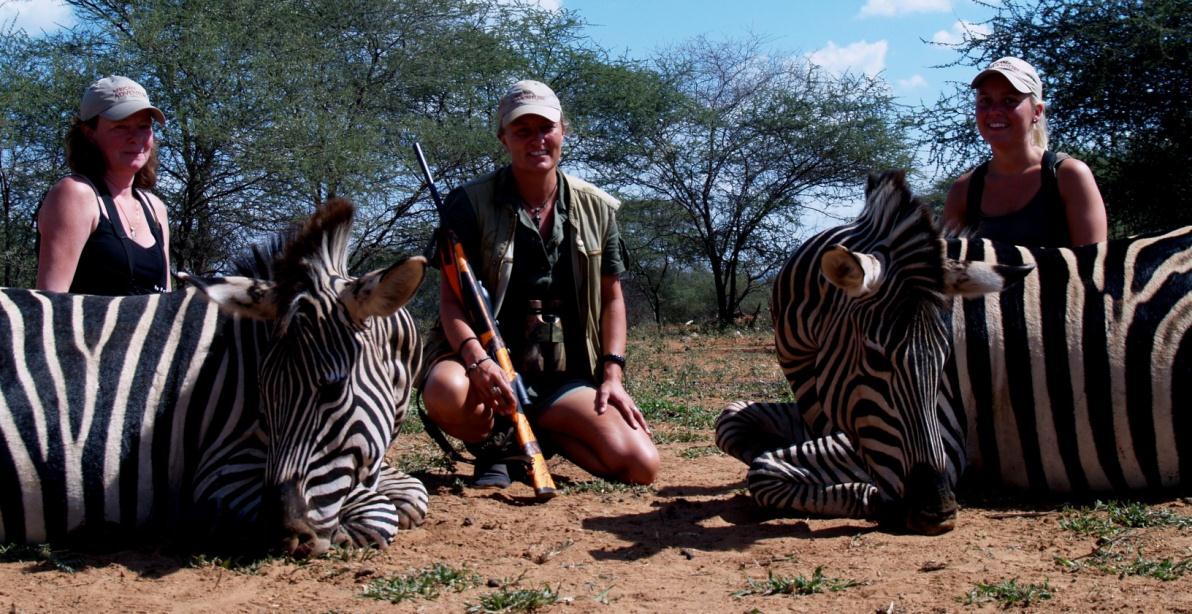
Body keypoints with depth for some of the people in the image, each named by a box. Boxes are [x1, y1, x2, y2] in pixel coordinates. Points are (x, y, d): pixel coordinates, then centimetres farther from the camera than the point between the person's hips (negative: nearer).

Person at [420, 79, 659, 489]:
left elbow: (611, 297, 14)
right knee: (447, 390, -40)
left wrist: (613, 374, 1)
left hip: (562, 379, 3)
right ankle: (493, 446, -3)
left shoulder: (597, 209, 7)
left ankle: (535, 434, 9)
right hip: (487, 366, -3)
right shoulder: (470, 204, -4)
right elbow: (451, 296, -9)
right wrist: (477, 359, -29)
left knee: (641, 467, -17)